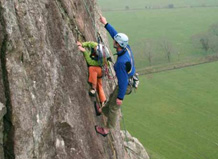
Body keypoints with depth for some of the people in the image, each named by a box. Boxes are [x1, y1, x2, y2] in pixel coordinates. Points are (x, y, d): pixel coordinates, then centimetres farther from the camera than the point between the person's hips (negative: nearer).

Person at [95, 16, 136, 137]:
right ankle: (103, 111, 59)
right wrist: (106, 24, 7)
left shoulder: (121, 62, -39)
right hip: (130, 80, 9)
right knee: (112, 97, 32)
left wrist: (120, 97, -23)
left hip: (124, 85, -9)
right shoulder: (127, 47, -15)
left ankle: (107, 130, 28)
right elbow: (115, 34, 1)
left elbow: (123, 81, -32)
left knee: (114, 106, 9)